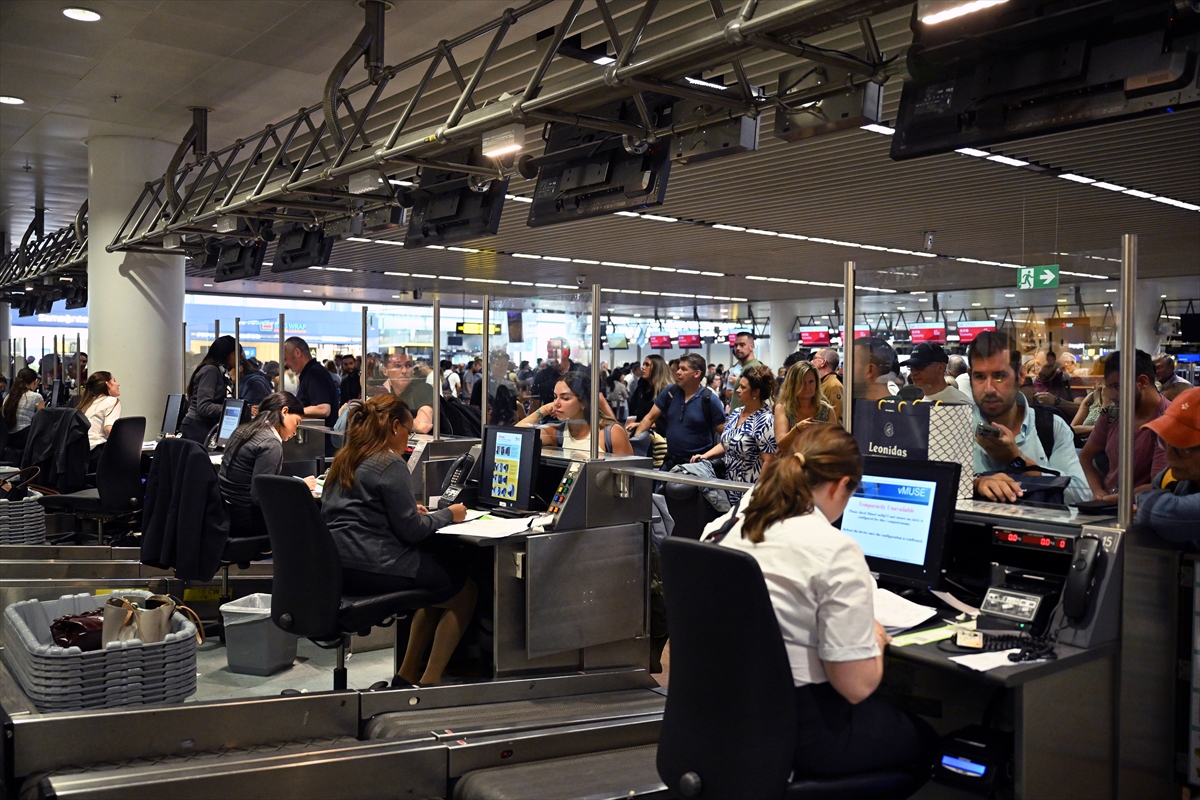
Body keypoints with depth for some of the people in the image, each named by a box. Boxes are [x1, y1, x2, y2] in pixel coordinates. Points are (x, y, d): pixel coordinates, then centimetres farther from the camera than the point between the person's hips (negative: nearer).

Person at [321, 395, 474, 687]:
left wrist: (409, 510, 23)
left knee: (441, 581, 25)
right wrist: (448, 515, 3)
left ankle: (406, 675, 25)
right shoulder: (390, 464, -12)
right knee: (465, 591, 5)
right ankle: (429, 682, 6)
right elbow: (411, 531, -13)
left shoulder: (344, 459, 14)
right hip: (372, 567, -9)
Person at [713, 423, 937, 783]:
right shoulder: (835, 551, -21)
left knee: (889, 711, 30)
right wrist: (877, 639, 0)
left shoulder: (739, 524, 1)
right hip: (796, 728, -7)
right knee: (923, 739, 23)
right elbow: (857, 685, -20)